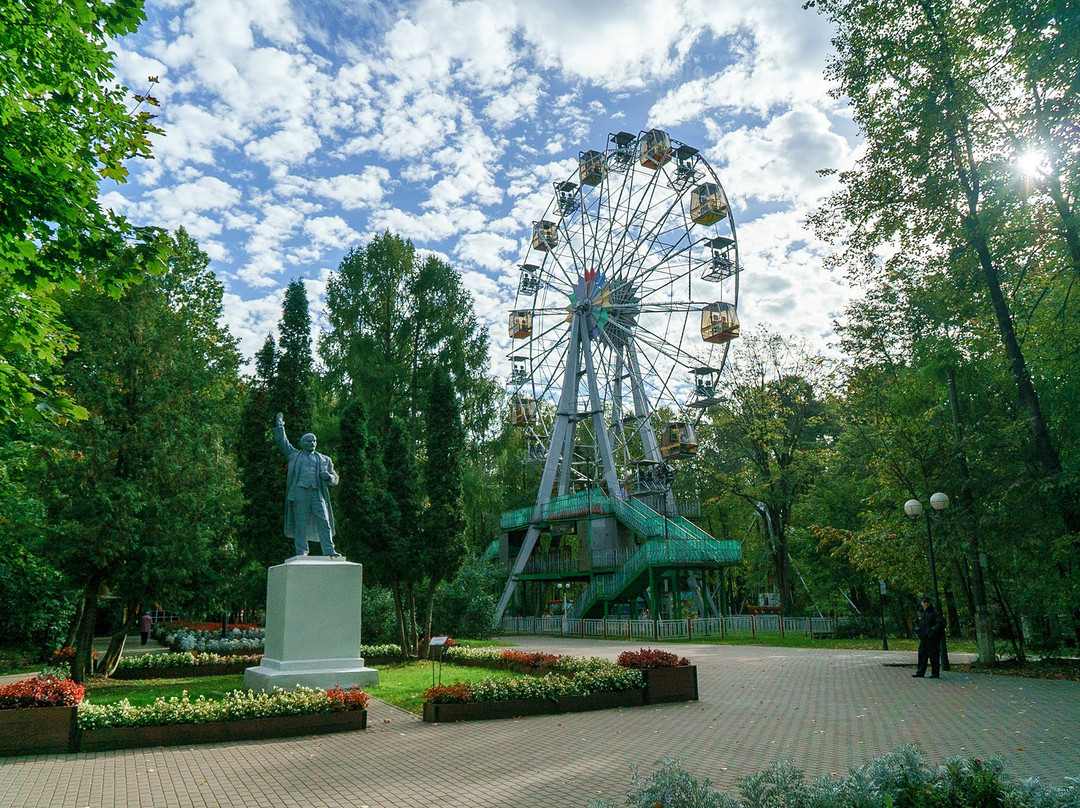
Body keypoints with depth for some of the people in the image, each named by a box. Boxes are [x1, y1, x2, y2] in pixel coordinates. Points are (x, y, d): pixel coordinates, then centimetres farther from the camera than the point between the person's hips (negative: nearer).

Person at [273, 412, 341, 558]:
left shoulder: (324, 459, 23)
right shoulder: (295, 454, 19)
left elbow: (335, 479, 21)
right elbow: (282, 442, 21)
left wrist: (329, 476, -1)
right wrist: (279, 426, 18)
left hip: (317, 493, 1)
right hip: (300, 491, -1)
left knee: (324, 522, -7)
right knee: (300, 523, -3)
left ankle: (329, 551, -8)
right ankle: (301, 552, 3)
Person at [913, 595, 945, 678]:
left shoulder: (935, 613, -7)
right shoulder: (919, 613, 11)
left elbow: (941, 623, -14)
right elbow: (916, 624, 26)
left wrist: (933, 630, -20)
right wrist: (917, 630, 8)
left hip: (933, 638, -6)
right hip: (923, 638, 6)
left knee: (934, 656, -1)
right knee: (922, 655, 8)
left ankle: (935, 673, 8)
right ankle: (920, 672, 13)